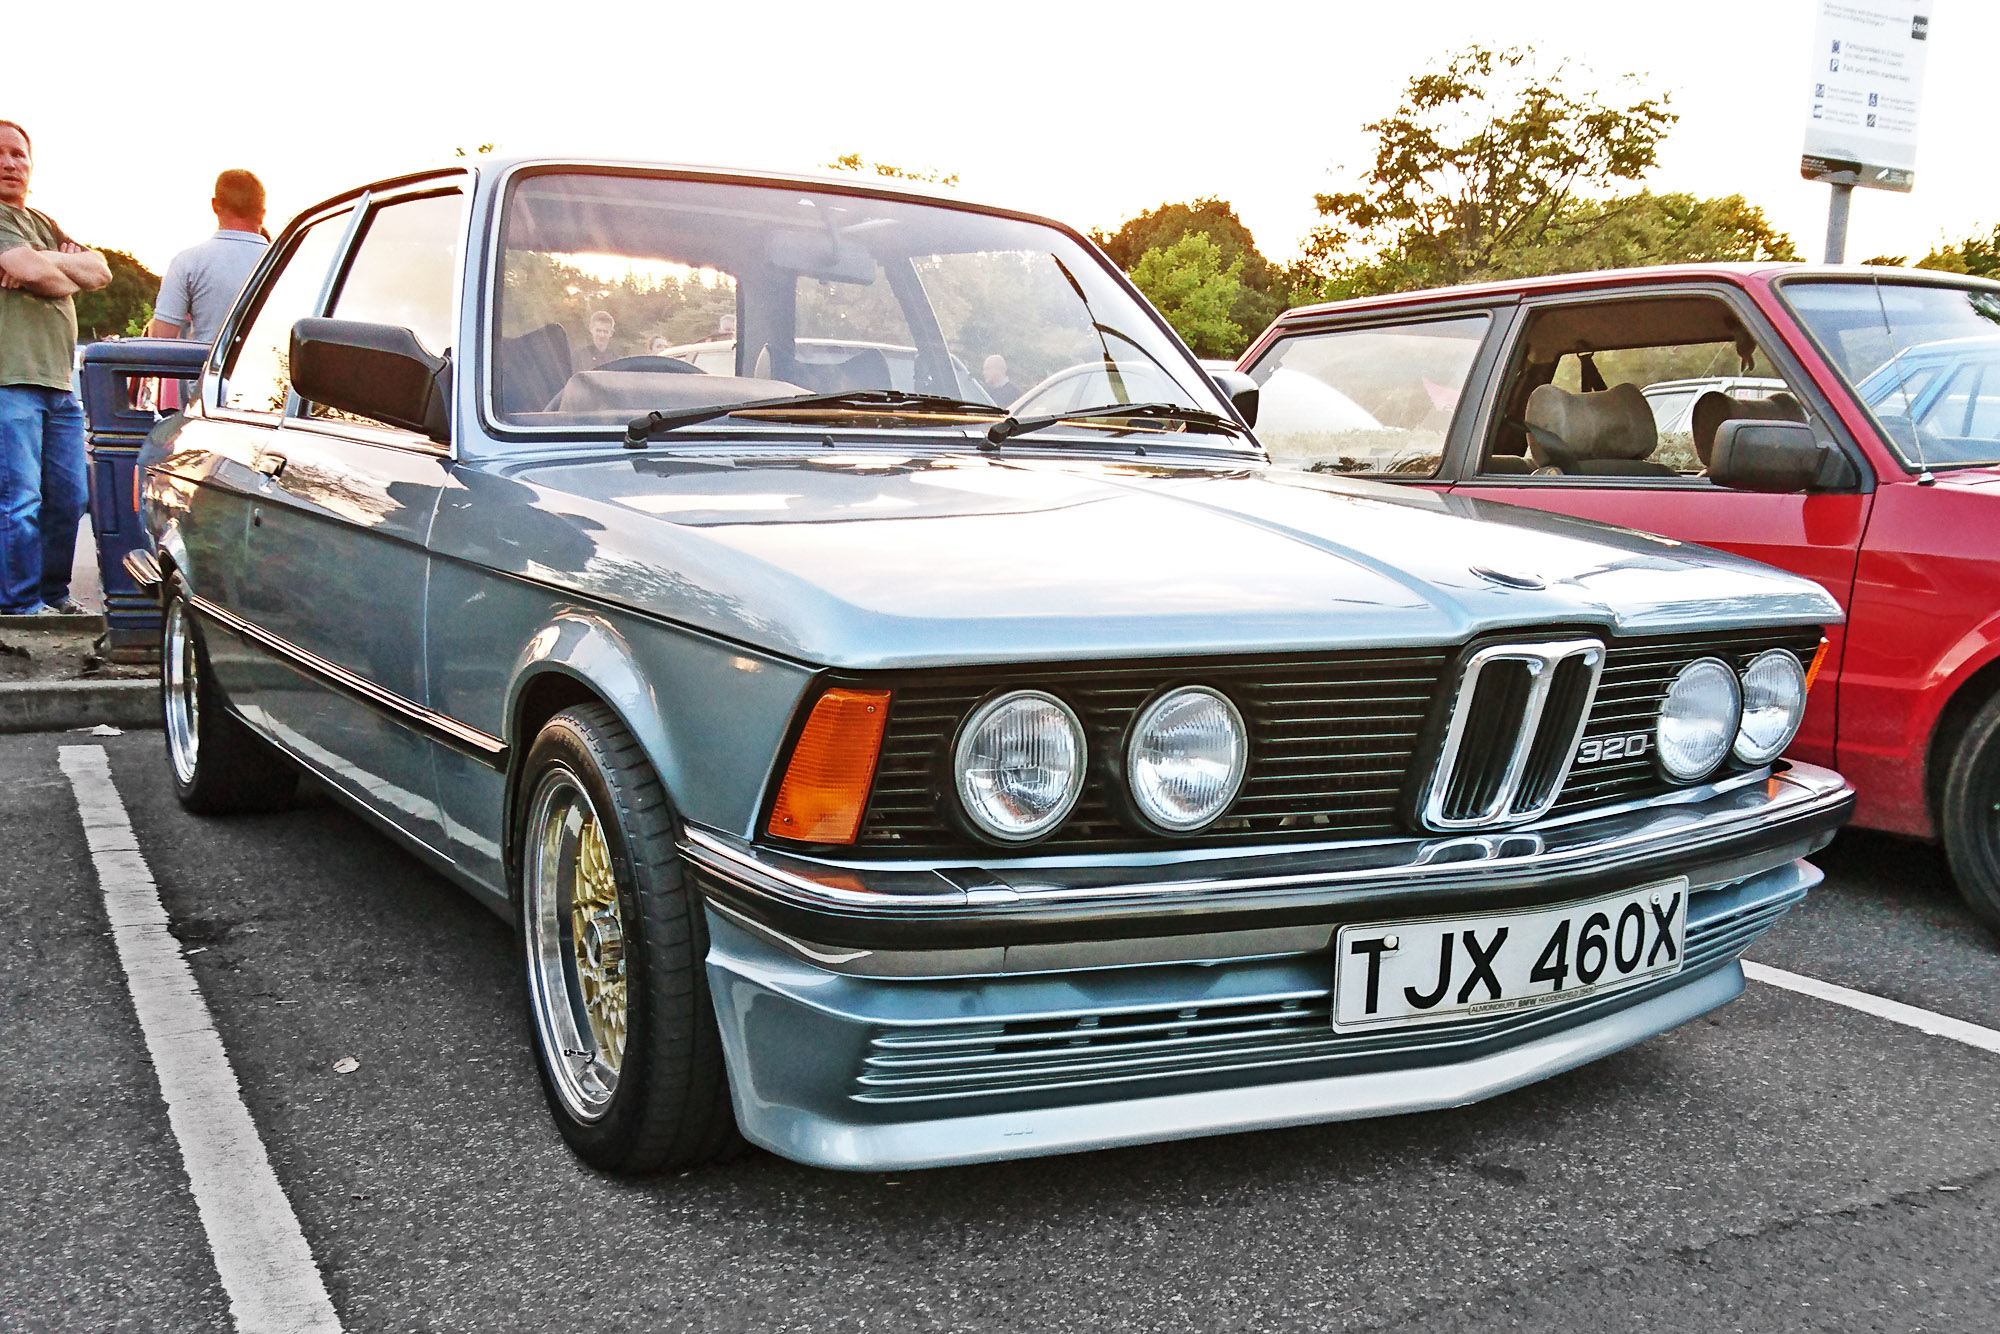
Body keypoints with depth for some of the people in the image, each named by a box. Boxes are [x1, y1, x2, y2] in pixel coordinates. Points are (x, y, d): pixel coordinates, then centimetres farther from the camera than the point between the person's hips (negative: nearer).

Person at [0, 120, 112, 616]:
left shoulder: (44, 224, 23)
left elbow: (100, 272, 11)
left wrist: (46, 262, -7)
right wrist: (70, 272, 3)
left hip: (58, 382, 8)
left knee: (69, 498, 11)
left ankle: (53, 595, 23)